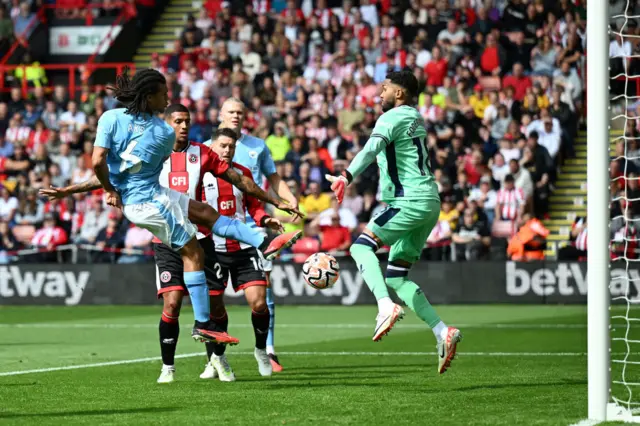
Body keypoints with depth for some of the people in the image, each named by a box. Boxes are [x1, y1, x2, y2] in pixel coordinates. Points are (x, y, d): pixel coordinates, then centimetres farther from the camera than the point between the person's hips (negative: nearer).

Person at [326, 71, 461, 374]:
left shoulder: (393, 117, -9)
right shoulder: (415, 118, 20)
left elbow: (372, 149, -26)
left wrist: (347, 177, -38)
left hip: (412, 201, -9)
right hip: (428, 201, 9)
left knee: (362, 246, -12)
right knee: (396, 277, 9)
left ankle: (386, 306, -31)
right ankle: (443, 333, 0)